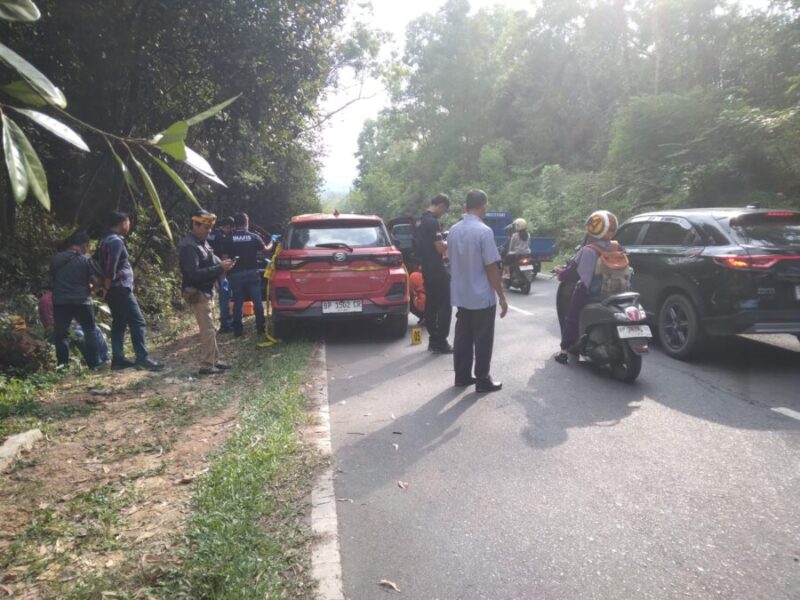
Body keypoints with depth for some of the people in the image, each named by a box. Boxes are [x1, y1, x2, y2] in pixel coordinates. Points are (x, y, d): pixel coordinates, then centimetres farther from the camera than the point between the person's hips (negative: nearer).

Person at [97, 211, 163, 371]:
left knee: (119, 323, 12)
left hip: (113, 290, 10)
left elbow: (100, 265, 20)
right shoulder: (116, 241, -14)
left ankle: (118, 359, 13)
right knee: (137, 322, -9)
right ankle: (142, 358, -12)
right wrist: (107, 288, -11)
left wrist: (106, 288, 19)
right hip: (121, 289, -10)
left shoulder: (105, 240, 17)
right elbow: (111, 268, -20)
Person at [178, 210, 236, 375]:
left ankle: (214, 360, 24)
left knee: (210, 329, 15)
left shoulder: (202, 241, 11)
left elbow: (210, 262, 20)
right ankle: (207, 365, -2)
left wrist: (222, 265, -2)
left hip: (206, 291, 10)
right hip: (197, 293, -10)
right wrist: (219, 268, -27)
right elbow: (194, 274, -28)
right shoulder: (188, 246, -20)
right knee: (208, 330, -8)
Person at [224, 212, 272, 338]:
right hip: (252, 273, 0)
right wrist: (271, 243, 35)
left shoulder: (230, 239, -4)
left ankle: (238, 330, 10)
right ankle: (261, 328, 7)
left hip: (236, 275, 0)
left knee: (238, 303, 7)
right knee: (257, 301, 6)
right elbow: (265, 249, 14)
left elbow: (225, 257, -4)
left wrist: (226, 272, 7)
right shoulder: (254, 237, -3)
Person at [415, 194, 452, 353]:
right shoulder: (433, 222, -18)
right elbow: (440, 247, -20)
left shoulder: (421, 221, 13)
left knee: (431, 304, 12)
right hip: (436, 269, -10)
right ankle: (440, 342, -5)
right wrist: (449, 243, -2)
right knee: (445, 305, -4)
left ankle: (433, 340, 16)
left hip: (426, 268, 10)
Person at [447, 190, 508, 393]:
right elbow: (491, 267, -17)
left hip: (460, 295, 7)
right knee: (482, 340, 4)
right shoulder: (484, 231, -18)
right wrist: (502, 297, -10)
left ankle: (462, 376, 22)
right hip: (482, 297, -6)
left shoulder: (453, 231, 3)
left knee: (462, 338, 14)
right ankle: (483, 380, 11)